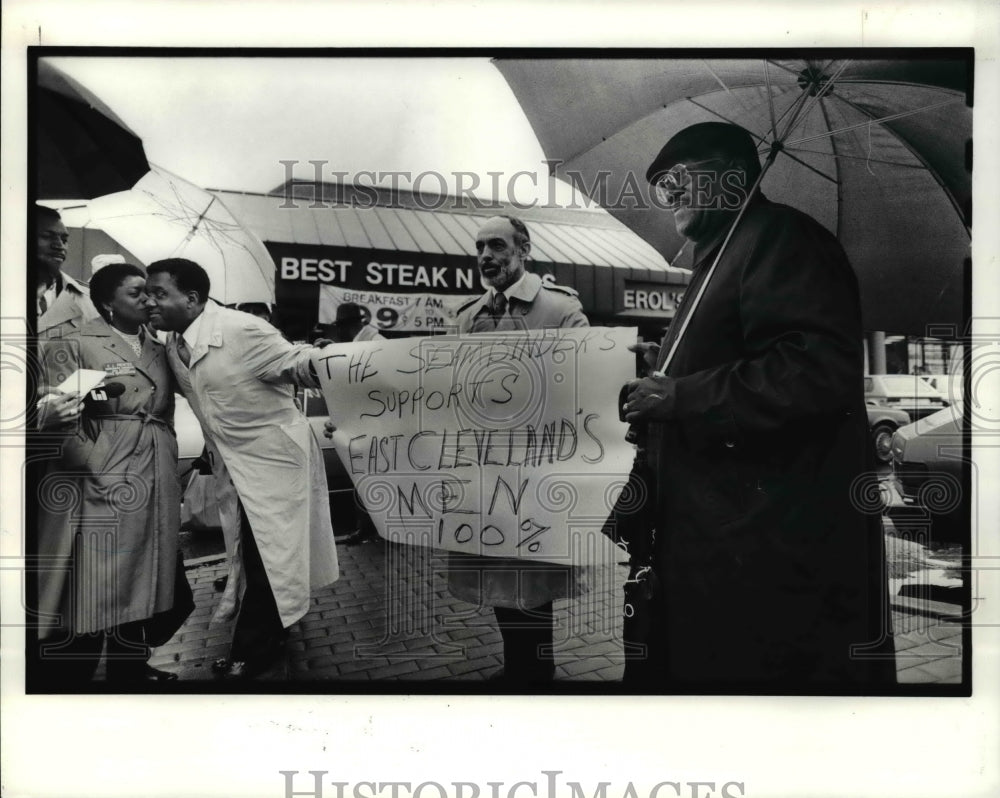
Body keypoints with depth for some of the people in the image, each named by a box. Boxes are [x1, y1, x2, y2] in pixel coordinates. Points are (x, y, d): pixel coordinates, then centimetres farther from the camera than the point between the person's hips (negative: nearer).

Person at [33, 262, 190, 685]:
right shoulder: (74, 345, -2)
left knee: (142, 581, 11)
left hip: (154, 486, 6)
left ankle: (131, 668, 25)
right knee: (89, 587, -5)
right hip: (100, 483, -6)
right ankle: (64, 678, 9)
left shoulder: (157, 348, 16)